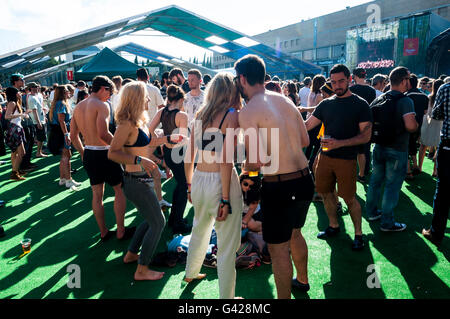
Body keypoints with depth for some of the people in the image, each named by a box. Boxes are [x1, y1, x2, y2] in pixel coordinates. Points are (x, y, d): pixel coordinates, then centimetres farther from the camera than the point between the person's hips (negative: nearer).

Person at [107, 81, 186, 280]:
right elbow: (112, 153, -25)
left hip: (143, 180, 10)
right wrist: (139, 160, -32)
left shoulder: (139, 121, 10)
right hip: (136, 182, -10)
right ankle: (142, 271, 10)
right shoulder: (127, 123, -19)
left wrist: (168, 139, 25)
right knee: (158, 223, -2)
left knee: (151, 219, 22)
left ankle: (131, 254, 38)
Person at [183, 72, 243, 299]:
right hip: (221, 181, -7)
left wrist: (190, 185, 21)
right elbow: (225, 160, -18)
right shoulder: (231, 114, -10)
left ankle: (191, 273, 52)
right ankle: (226, 297, 22)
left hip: (199, 180, 7)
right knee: (227, 247, 7)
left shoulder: (200, 115, 7)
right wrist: (225, 199, -16)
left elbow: (188, 156, 9)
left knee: (200, 231, 30)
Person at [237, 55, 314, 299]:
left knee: (278, 249, 9)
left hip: (278, 187, -8)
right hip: (304, 180, 8)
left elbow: (257, 161, -22)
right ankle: (302, 280, 51)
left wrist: (245, 167, -1)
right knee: (295, 233, 29)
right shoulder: (285, 100, 6)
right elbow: (305, 140, 12)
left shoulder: (248, 112, -16)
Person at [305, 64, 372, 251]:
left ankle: (358, 233, 18)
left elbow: (366, 136, -10)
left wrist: (339, 143, -22)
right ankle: (333, 226, 31)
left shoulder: (360, 105, -4)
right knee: (326, 193, 12)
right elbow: (306, 125, 9)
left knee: (349, 198, 0)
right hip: (324, 156, 5)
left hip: (346, 159, -5)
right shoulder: (326, 104, 9)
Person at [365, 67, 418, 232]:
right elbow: (410, 126, -25)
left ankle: (371, 212, 30)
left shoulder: (380, 98, 5)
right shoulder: (405, 101, -16)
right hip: (397, 150, -7)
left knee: (376, 180, 17)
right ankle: (387, 222, 10)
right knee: (392, 185, 2)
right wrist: (416, 124, -4)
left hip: (379, 146, 7)